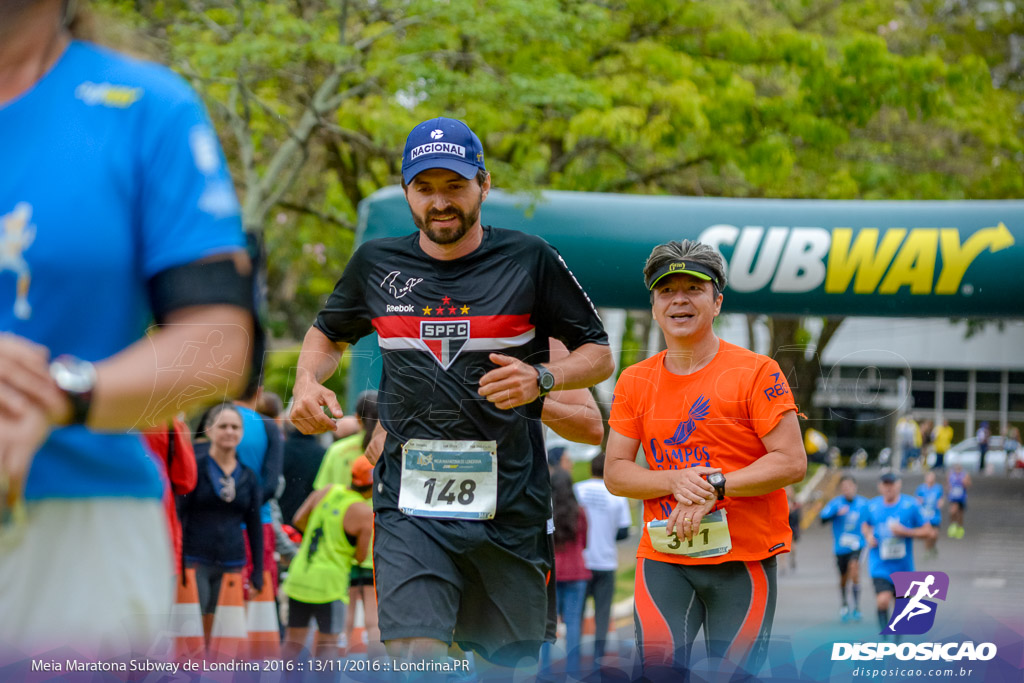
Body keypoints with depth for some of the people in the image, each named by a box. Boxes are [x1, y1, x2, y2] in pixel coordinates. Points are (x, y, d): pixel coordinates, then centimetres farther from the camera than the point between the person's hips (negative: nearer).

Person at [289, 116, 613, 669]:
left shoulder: (529, 260, 0)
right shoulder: (376, 263, 7)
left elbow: (599, 355, 6)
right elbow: (328, 334, 25)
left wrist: (542, 378, -14)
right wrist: (307, 383, 3)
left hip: (509, 498, 0)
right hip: (410, 503, 0)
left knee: (511, 660, 6)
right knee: (415, 653, -17)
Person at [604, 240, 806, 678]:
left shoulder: (756, 373, -4)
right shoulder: (634, 382, 8)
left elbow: (792, 462, -8)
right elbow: (614, 474, 6)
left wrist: (714, 487, -17)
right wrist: (675, 481, -13)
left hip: (744, 558, -2)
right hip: (663, 556, 2)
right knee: (658, 666, -14)